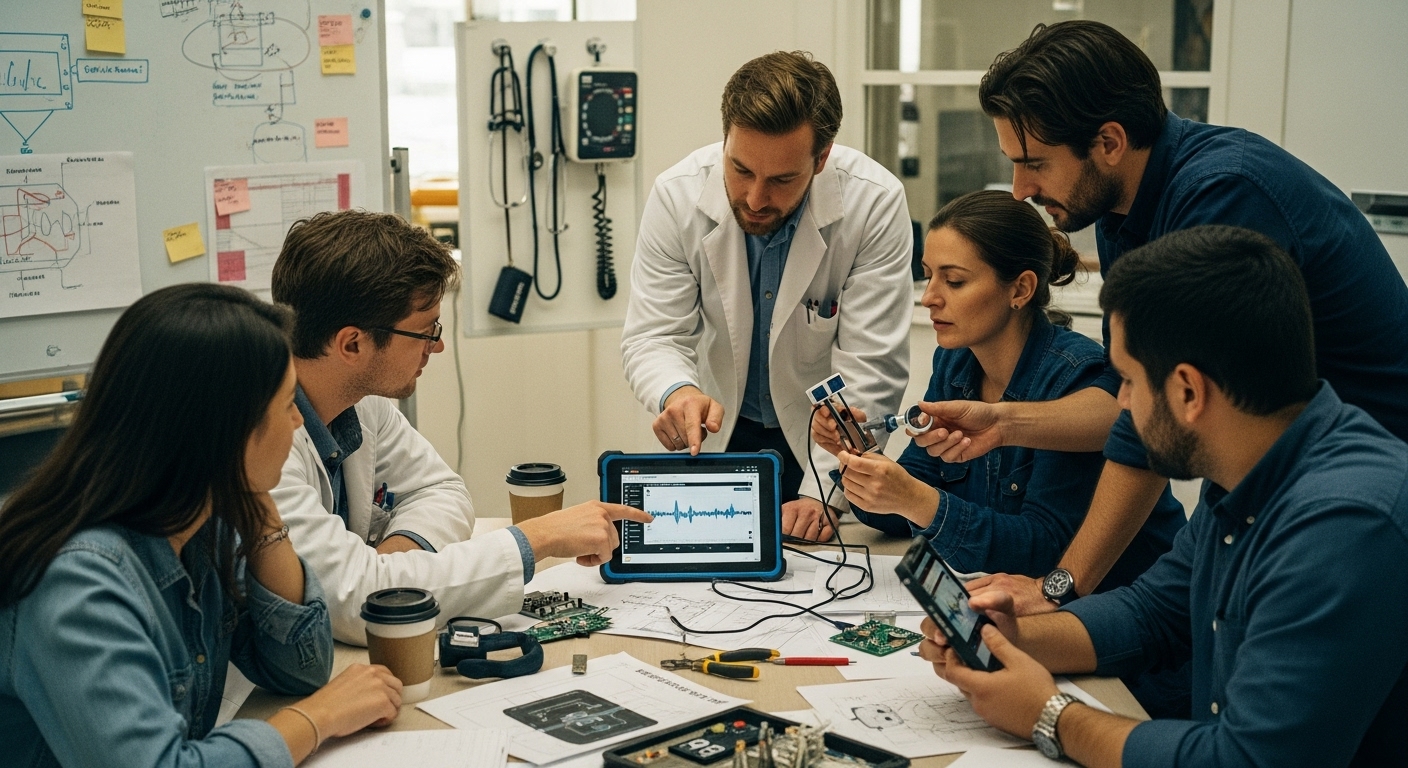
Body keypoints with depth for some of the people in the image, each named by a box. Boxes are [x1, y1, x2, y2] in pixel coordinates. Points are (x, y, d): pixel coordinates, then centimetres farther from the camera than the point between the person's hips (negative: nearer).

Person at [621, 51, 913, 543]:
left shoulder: (875, 203, -20)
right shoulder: (676, 196, -14)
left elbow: (869, 370, -18)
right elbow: (653, 336, -10)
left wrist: (824, 492, -27)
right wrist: (677, 391, -34)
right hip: (717, 429, 1)